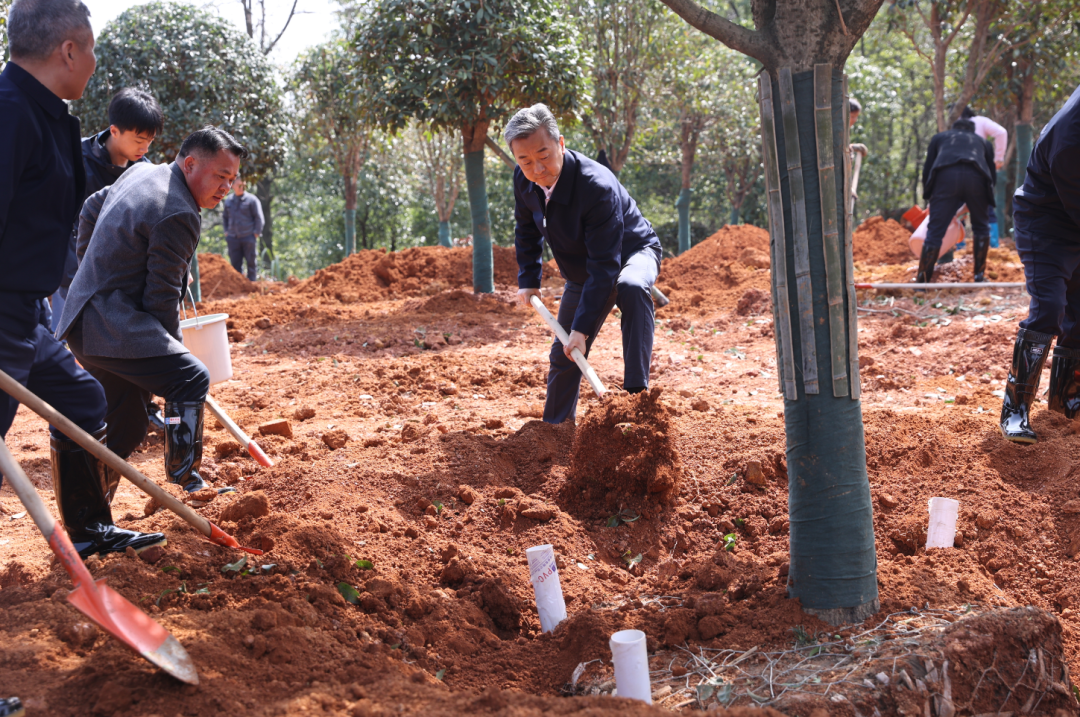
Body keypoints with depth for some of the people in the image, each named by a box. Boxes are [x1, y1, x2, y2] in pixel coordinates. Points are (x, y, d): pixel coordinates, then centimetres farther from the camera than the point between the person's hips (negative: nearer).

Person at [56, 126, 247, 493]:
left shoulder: (140, 172, 13)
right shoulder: (179, 215, -19)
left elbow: (89, 211, 28)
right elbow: (161, 297, -16)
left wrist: (94, 271, 33)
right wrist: (173, 344, -1)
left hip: (83, 321, 11)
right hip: (113, 327, -11)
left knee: (125, 427, 13)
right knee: (191, 379, -14)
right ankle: (186, 484, -11)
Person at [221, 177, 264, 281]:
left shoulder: (251, 199, -3)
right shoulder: (228, 201, 11)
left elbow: (258, 218, -2)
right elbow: (224, 217, 23)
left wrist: (256, 233, -7)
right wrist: (226, 232, 14)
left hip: (248, 237, -4)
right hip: (233, 238, 4)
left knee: (251, 263, 1)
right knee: (236, 263, 4)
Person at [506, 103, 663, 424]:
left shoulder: (598, 186, -39)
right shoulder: (524, 181, -17)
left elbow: (604, 265, -38)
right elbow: (526, 230, 7)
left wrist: (583, 327, -40)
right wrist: (528, 280, 0)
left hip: (633, 254, -6)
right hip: (582, 273, 6)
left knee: (631, 287, -41)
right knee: (563, 355, 10)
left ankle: (636, 391, -38)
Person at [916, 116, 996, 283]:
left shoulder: (939, 137, 33)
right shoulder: (982, 142, 36)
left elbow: (927, 169, 24)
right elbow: (993, 176, 33)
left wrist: (928, 195, 34)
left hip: (946, 176, -1)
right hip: (976, 178, 1)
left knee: (935, 230, 0)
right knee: (981, 227, 21)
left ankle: (922, 280, -4)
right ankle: (979, 276, 20)